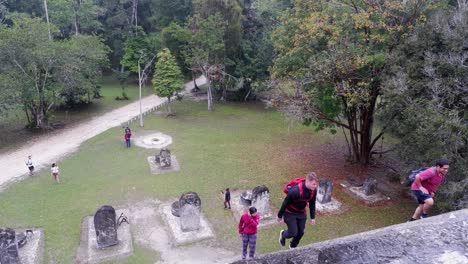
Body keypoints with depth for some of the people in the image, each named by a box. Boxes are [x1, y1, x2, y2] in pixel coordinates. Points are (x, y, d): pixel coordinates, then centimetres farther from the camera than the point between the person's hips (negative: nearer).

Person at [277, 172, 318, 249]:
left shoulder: (313, 191, -15)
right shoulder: (295, 191, -35)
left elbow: (312, 204, 3)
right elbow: (285, 203, -23)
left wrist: (312, 217, 7)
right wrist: (280, 216, -12)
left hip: (301, 213, 6)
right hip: (290, 213, -6)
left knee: (300, 233, 9)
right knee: (293, 233, -5)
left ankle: (293, 247, 37)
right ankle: (283, 234, 30)